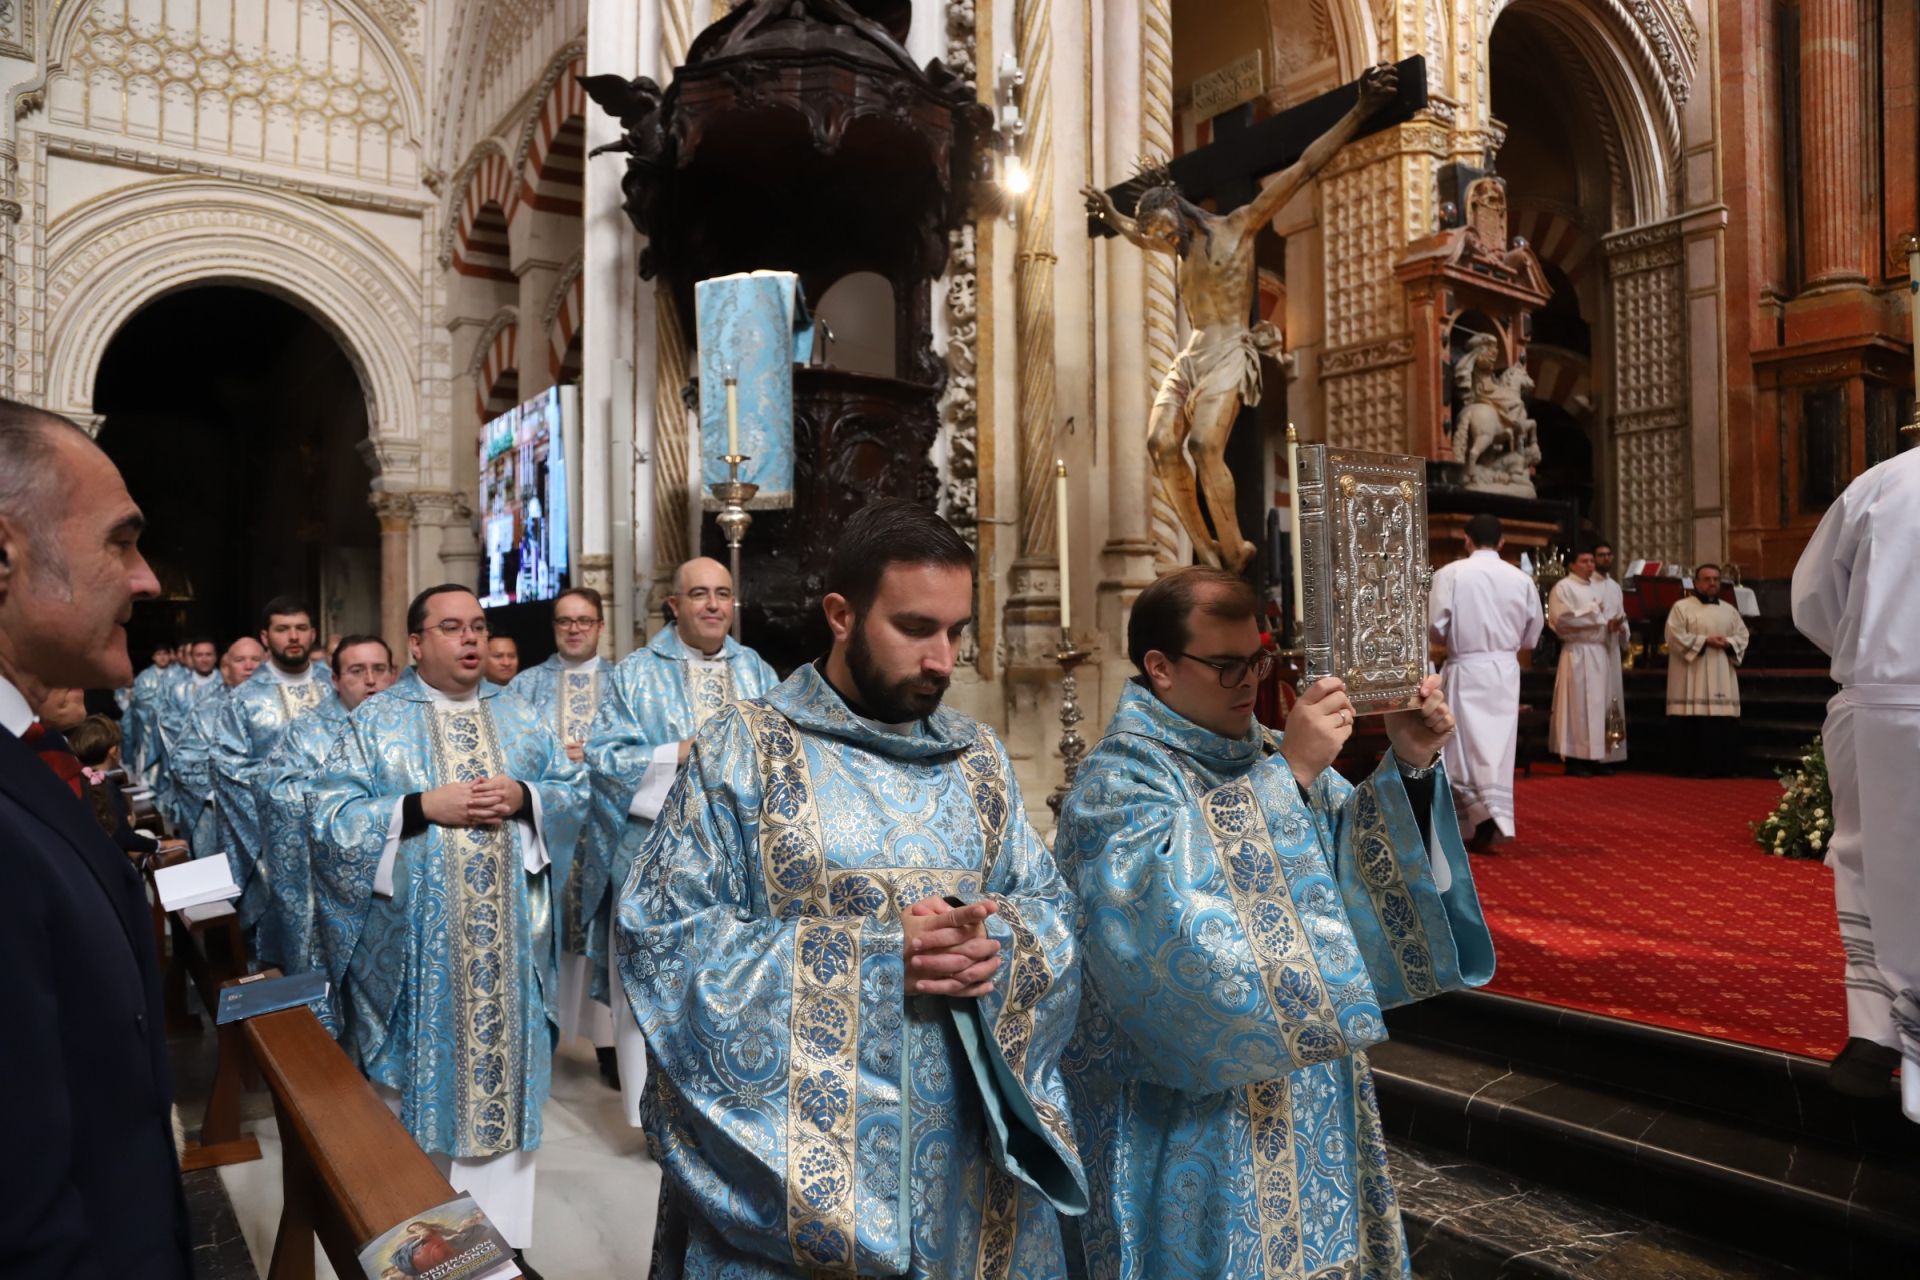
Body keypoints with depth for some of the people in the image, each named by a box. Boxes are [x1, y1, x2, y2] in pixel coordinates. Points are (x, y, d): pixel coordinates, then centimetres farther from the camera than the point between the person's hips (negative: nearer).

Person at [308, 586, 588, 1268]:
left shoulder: (520, 717, 8)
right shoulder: (374, 720, -1)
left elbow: (576, 789, 8)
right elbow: (328, 815, -8)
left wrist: (524, 797, -11)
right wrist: (423, 808, -17)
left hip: (508, 937, 3)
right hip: (414, 941, -2)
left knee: (503, 1064, 8)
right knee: (423, 1072, 7)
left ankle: (497, 1223, 23)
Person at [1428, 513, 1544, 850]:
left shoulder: (1449, 574, -8)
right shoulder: (1522, 579, 2)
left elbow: (1436, 627, -8)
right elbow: (1531, 636, 8)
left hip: (1465, 670, -3)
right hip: (1505, 670, 3)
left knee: (1463, 747, 4)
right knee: (1497, 747, 9)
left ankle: (1484, 813, -14)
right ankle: (1483, 824, 11)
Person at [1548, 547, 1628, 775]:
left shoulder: (1597, 589, 21)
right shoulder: (1563, 587, -2)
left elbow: (1609, 616, 16)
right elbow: (1560, 619, -15)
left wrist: (1616, 625, -7)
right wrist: (1592, 613, -7)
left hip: (1602, 653, 8)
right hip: (1578, 653, -8)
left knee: (1603, 703, 6)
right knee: (1579, 704, -9)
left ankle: (1598, 758, 10)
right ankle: (1575, 760, -7)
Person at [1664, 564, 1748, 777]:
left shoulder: (1729, 610, 17)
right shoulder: (1682, 607, 1)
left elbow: (1742, 636, 13)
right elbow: (1675, 637, -8)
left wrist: (1727, 643, -8)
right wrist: (1705, 641, -14)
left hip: (1722, 678, 5)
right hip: (1693, 677, -5)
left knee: (1724, 723, 0)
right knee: (1696, 724, -8)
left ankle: (1722, 766, 6)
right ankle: (1696, 766, -4)